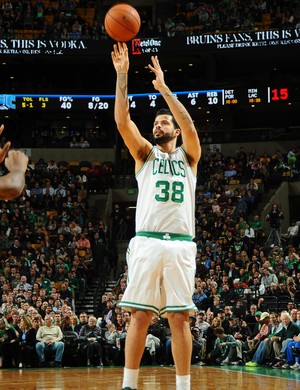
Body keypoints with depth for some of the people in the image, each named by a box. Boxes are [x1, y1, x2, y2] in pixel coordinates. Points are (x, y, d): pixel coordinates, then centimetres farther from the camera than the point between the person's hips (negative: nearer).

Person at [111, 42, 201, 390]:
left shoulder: (188, 157, 16)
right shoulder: (145, 154, 16)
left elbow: (190, 126, -5)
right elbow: (122, 122, 1)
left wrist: (164, 88, -8)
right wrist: (122, 76, -6)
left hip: (181, 244, 0)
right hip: (147, 241, 0)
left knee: (180, 318, 0)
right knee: (139, 316, -3)